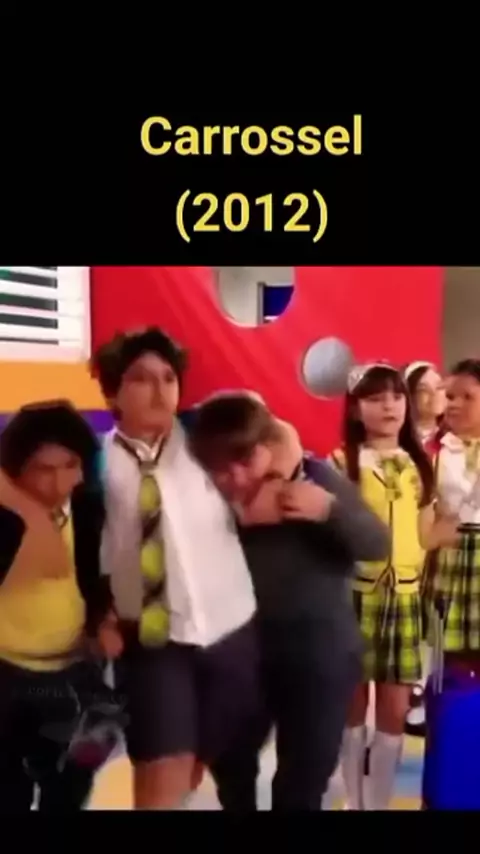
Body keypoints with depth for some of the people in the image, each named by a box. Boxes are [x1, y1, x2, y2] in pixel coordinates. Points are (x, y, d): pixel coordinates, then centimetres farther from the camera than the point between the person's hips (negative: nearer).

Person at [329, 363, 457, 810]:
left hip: (404, 594, 3)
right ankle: (355, 800, 26)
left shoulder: (417, 465, 9)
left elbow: (424, 536, 8)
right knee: (352, 702, 8)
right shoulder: (344, 463, -4)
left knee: (395, 709, 6)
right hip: (356, 591, -3)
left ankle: (379, 802, 21)